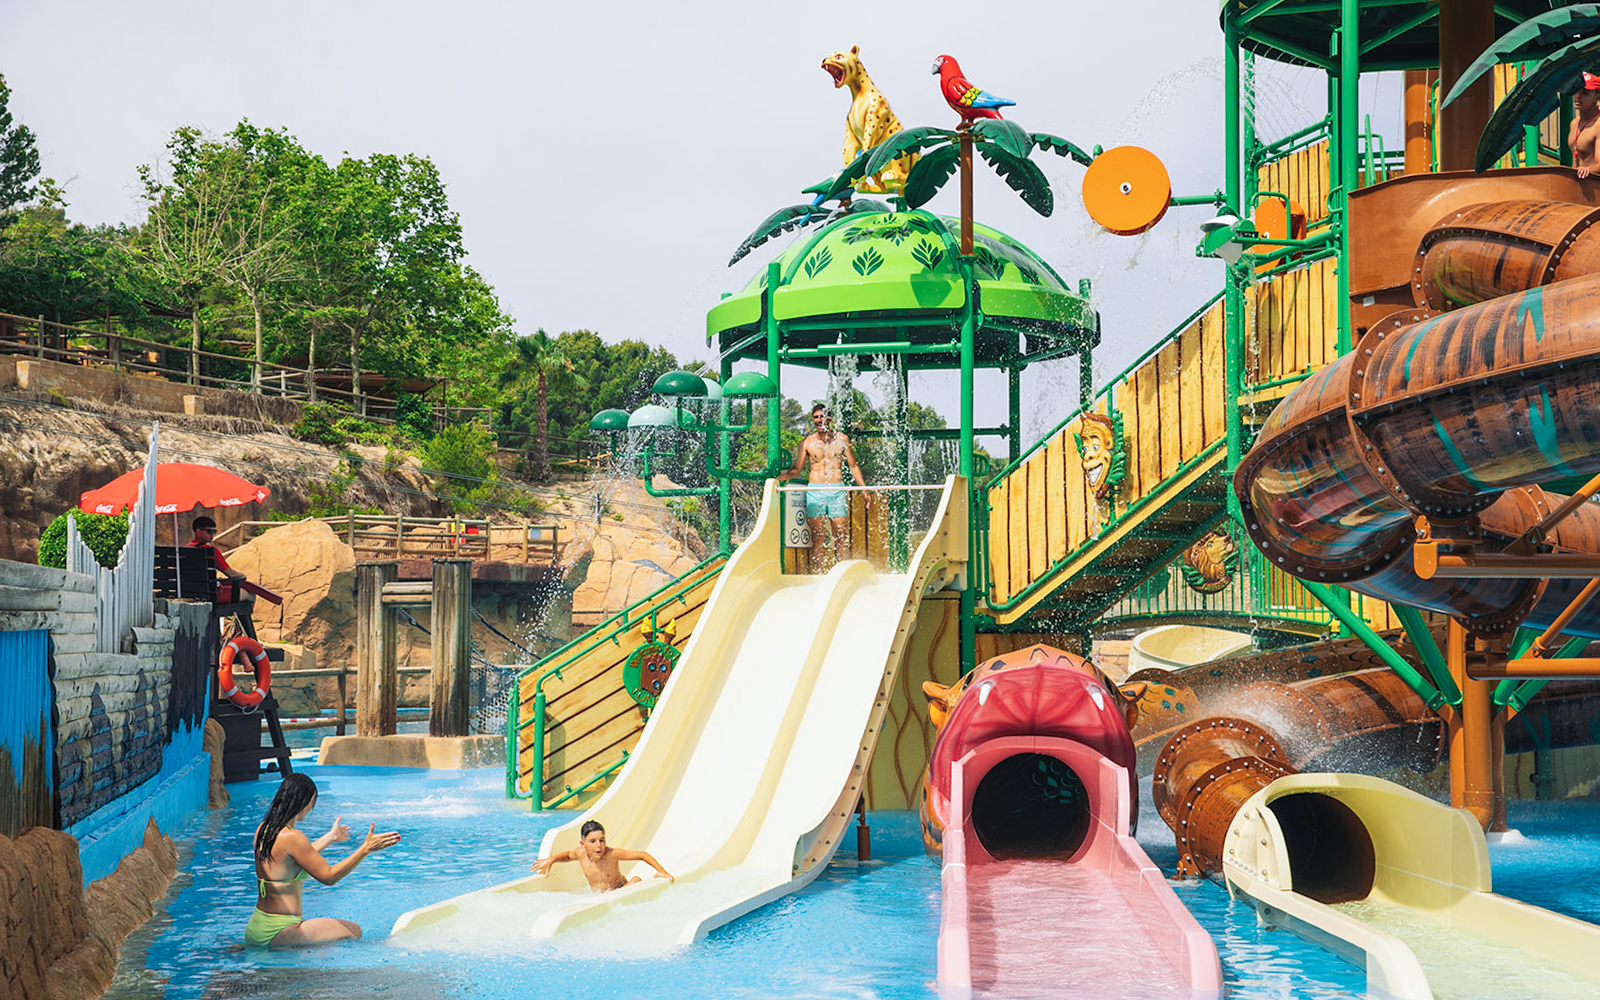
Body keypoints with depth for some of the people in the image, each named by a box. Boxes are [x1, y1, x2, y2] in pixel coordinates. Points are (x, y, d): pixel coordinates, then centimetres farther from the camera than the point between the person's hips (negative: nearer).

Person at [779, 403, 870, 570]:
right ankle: (817, 574, 2)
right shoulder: (807, 442, 7)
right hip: (815, 492, 0)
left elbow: (853, 466, 12)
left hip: (837, 491, 0)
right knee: (817, 536, -1)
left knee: (841, 535, -3)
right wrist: (784, 476, -16)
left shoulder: (841, 439, 8)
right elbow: (796, 469, 5)